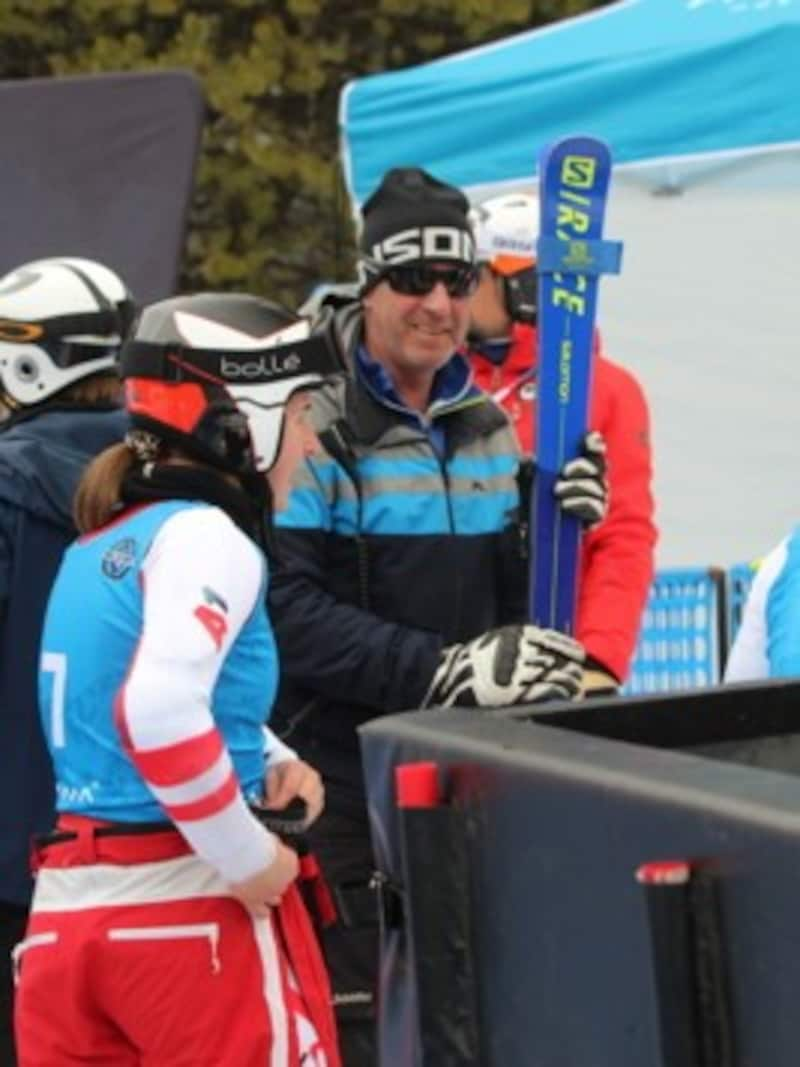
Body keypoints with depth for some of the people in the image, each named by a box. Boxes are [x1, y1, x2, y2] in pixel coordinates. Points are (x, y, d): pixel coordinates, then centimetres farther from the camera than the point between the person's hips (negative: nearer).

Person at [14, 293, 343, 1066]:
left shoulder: (98, 546, 14)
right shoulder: (205, 537, -12)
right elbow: (160, 712, -27)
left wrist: (271, 763, 9)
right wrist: (251, 859, -17)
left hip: (64, 908, 8)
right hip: (190, 911, -8)